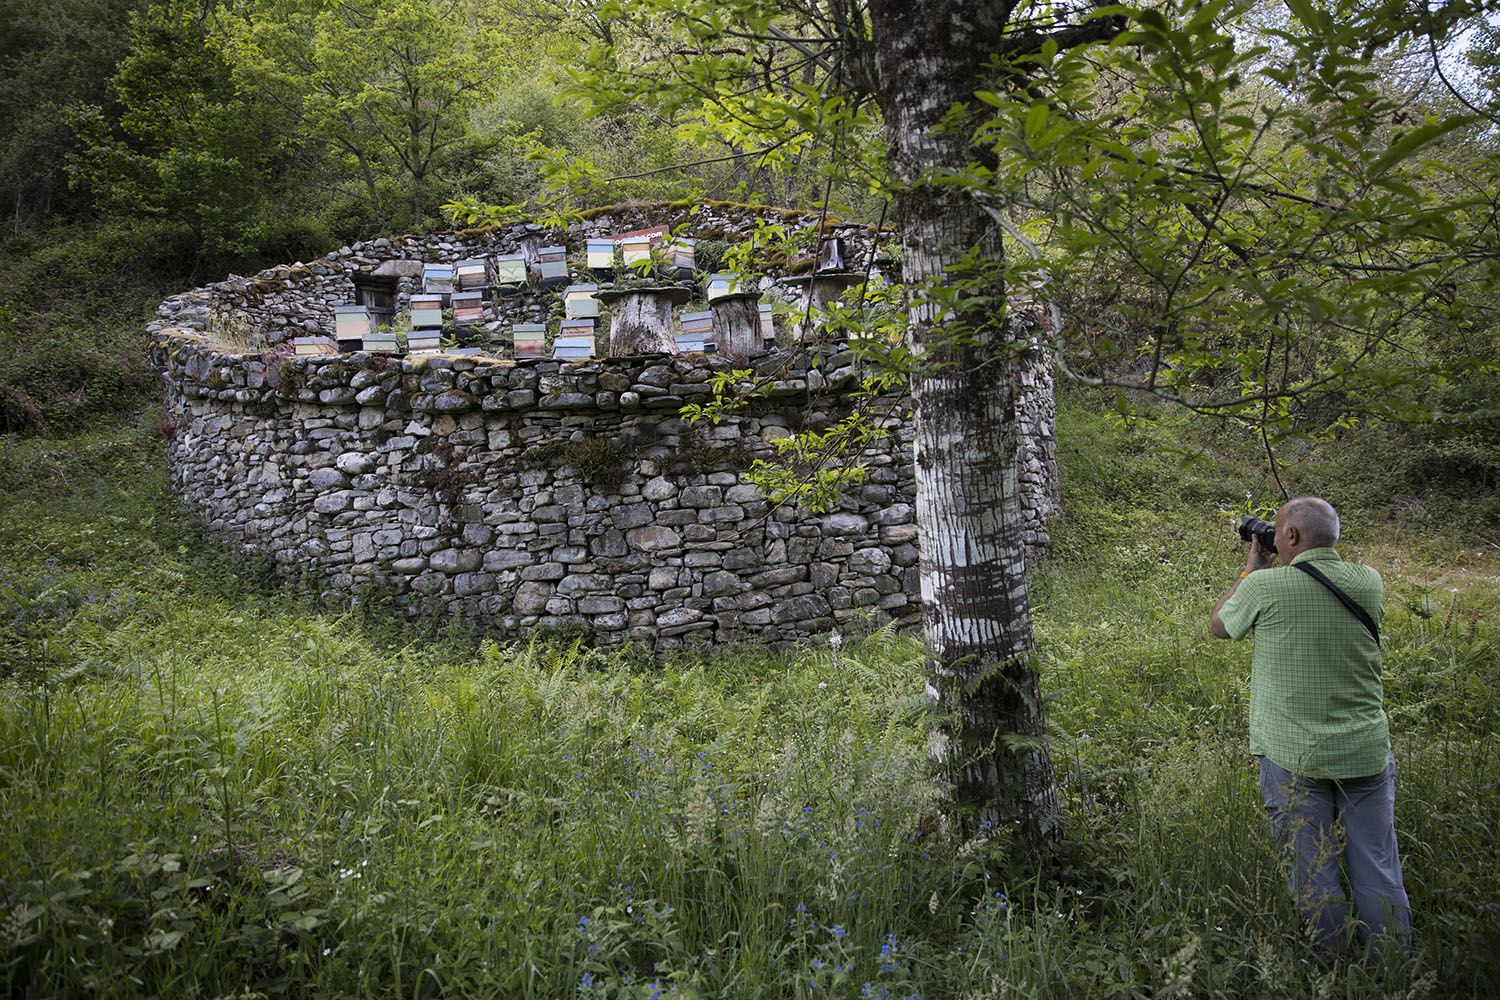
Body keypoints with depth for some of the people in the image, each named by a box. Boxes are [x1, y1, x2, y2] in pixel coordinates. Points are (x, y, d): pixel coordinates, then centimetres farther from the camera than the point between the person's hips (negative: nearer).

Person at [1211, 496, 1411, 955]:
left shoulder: (1265, 586, -13)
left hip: (1294, 759, -4)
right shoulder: (1368, 582, -1)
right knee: (1378, 871, 12)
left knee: (1313, 871, 8)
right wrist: (1276, 570, 20)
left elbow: (1220, 625, 6)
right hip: (1365, 752, 4)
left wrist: (1252, 569, 14)